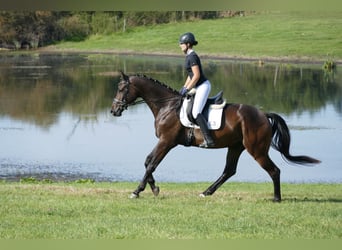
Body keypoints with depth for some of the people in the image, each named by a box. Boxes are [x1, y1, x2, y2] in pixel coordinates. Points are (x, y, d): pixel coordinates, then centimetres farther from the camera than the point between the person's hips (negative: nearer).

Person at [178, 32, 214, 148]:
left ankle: (208, 140, -24)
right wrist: (184, 87, 13)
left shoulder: (192, 57, -16)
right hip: (200, 87, 11)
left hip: (203, 86, -11)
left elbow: (197, 75, -21)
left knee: (196, 112, -19)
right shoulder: (189, 56, 14)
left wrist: (187, 89, -15)